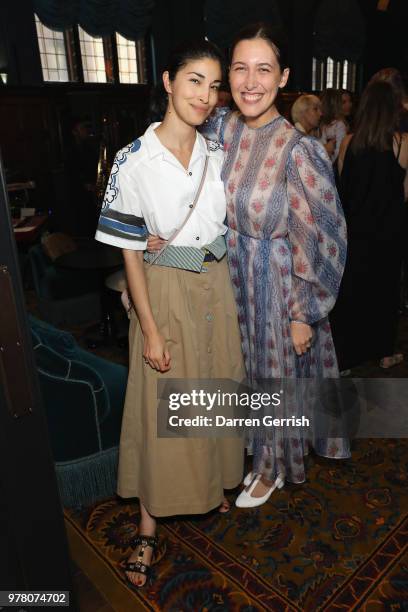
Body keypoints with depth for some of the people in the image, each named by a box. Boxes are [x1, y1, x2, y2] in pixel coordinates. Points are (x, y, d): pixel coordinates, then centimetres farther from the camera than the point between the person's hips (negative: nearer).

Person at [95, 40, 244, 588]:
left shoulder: (216, 154, 3)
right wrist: (150, 330, -13)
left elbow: (225, 226, 11)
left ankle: (214, 481, 44)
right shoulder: (134, 161, -12)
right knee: (162, 405, 5)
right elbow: (130, 252, -11)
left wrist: (229, 289, 8)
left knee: (216, 390, 17)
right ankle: (149, 525, 25)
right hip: (166, 291, -4)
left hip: (217, 286, 5)